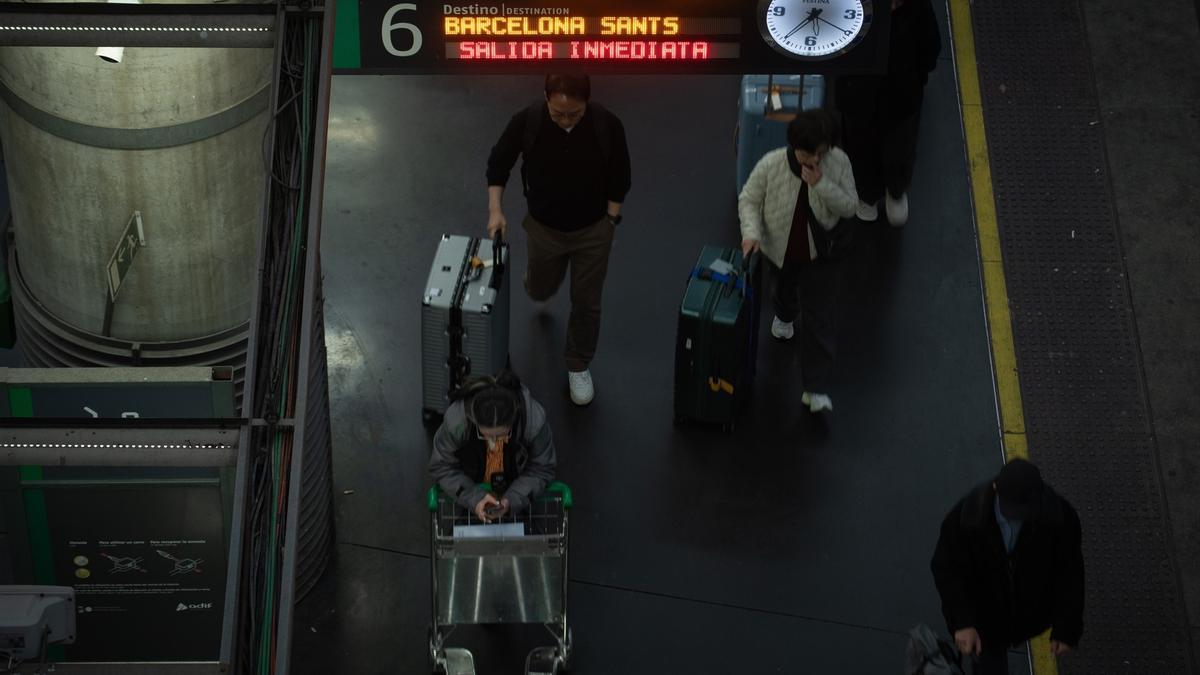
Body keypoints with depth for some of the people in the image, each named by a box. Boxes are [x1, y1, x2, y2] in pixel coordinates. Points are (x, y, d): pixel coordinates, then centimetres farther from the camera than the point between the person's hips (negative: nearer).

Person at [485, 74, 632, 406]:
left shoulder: (608, 126, -24)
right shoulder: (526, 121, -24)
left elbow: (619, 177, -7)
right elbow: (499, 162, -7)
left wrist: (610, 222, -5)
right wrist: (495, 209, -15)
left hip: (592, 230, -1)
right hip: (544, 227, 1)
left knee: (586, 303, 10)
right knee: (540, 290, 22)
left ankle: (578, 366, 34)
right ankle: (538, 276, 59)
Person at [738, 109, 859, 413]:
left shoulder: (839, 162, -23)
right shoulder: (771, 165, -25)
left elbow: (849, 206, -19)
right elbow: (749, 200, -12)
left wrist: (821, 184, -34)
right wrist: (751, 233, -28)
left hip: (822, 251, -1)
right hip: (781, 248, 1)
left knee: (820, 317, -6)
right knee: (785, 289, 31)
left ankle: (816, 388, -1)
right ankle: (784, 315, 71)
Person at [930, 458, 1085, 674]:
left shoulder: (1059, 516, -30)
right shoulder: (965, 516, -33)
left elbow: (1069, 574, -18)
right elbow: (948, 570, -21)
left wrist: (1066, 629, -15)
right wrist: (962, 622, -31)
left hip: (1028, 614, 2)